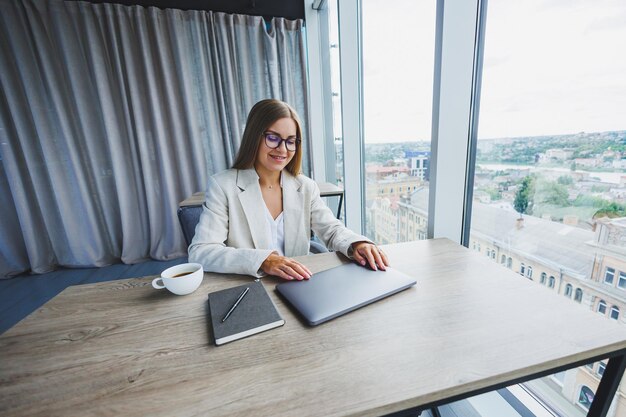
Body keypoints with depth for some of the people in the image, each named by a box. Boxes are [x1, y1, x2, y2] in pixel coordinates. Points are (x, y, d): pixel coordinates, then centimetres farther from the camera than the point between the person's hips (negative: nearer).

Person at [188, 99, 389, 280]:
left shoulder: (306, 187, 5)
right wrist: (262, 261, -28)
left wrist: (357, 244, -19)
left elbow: (332, 230, 3)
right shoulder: (223, 185, -7)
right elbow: (200, 252, -14)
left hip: (298, 288, 4)